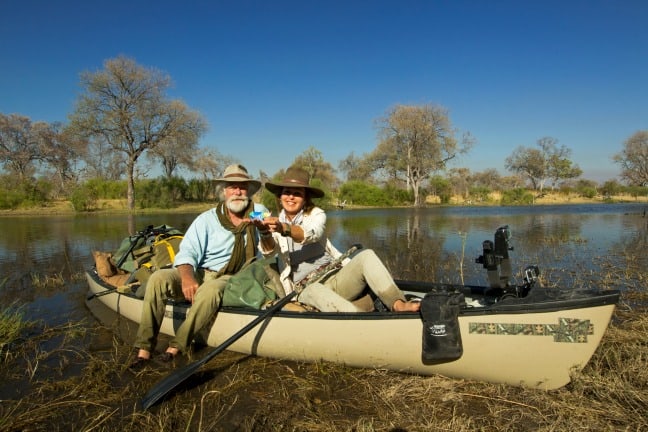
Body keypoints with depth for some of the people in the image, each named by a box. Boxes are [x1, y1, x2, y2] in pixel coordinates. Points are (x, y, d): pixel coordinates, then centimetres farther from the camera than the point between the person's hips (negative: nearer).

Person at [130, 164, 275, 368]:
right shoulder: (207, 219, 0)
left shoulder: (259, 212, 4)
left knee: (210, 290, -36)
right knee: (158, 278, -24)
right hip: (198, 274, 2)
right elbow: (187, 252, -10)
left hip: (230, 279, -1)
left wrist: (264, 230, -19)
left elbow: (271, 252, 3)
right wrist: (187, 277, -32)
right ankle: (144, 348, -16)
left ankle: (176, 347, -20)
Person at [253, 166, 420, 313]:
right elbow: (268, 251, -11)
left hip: (336, 279, 2)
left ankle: (398, 305, -41)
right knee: (315, 290, -38)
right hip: (306, 289, -1)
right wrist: (265, 232, -35)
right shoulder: (276, 222, 11)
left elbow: (311, 234, -18)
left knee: (366, 255, -24)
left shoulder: (316, 214, 7)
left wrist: (284, 229, -39)